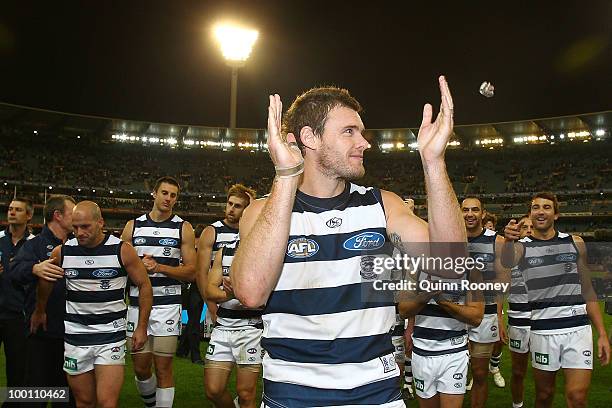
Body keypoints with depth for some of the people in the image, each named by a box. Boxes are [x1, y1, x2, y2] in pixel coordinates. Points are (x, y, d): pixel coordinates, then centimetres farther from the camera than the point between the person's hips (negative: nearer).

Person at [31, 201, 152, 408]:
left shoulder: (122, 250, -10)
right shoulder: (61, 252, -1)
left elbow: (144, 285, -2)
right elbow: (45, 281, 19)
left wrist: (141, 327, -3)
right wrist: (39, 311, 31)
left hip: (111, 336, -3)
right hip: (75, 335, 3)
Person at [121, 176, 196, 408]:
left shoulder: (183, 228, 3)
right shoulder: (133, 226, 9)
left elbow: (190, 272, -2)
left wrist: (159, 267, -14)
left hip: (167, 305, -2)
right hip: (137, 304, 2)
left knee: (163, 368, 1)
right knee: (141, 368, 10)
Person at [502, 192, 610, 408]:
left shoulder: (575, 243, 8)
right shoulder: (522, 246, 1)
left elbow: (587, 291, 12)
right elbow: (507, 263, -24)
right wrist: (508, 240, -47)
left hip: (578, 328, 1)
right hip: (542, 331, -1)